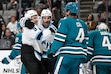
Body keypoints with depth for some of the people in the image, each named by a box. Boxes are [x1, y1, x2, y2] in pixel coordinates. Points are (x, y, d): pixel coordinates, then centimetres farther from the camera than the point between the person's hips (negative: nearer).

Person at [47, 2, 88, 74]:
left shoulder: (64, 21, -4)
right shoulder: (83, 24, 18)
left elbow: (59, 38, -10)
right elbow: (85, 42, 19)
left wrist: (52, 51, -2)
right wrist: (84, 57, 25)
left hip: (67, 55, -7)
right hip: (79, 55, 7)